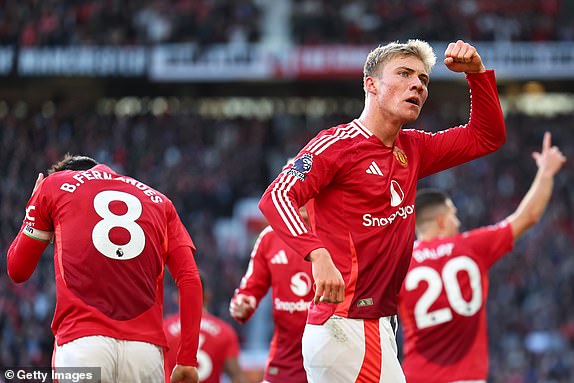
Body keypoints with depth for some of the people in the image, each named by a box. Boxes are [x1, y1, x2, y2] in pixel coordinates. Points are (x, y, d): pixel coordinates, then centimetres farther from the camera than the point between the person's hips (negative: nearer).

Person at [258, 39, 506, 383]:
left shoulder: (412, 151, 17)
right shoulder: (338, 144, -8)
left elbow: (488, 137, 26)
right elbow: (276, 196, -20)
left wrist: (476, 72, 12)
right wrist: (319, 254, -34)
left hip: (380, 325, 9)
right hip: (345, 326, -9)